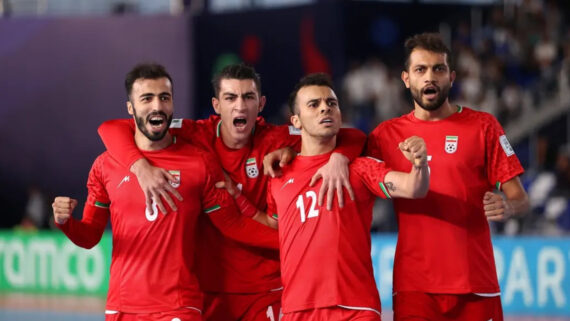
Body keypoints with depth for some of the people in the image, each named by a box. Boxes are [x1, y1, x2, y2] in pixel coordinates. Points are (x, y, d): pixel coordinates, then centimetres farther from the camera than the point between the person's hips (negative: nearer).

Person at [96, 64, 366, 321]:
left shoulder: (276, 141, -5)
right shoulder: (197, 136, -5)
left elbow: (352, 138, -6)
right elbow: (112, 129, -6)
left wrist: (338, 158, -29)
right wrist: (141, 166, -25)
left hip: (265, 292, 0)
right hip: (206, 288, 0)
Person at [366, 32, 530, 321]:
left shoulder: (482, 127, 4)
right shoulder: (387, 134, 9)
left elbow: (521, 199, 3)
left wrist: (508, 207, -20)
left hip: (475, 286, -1)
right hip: (413, 286, 1)